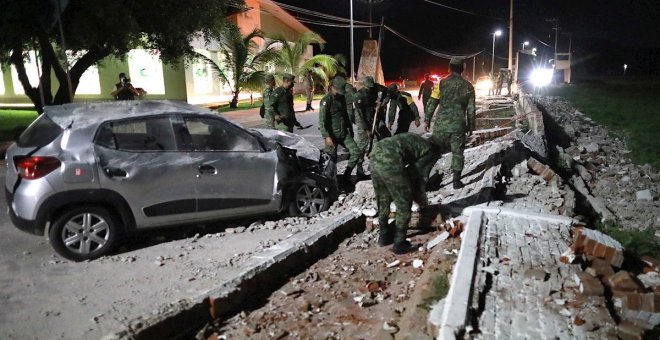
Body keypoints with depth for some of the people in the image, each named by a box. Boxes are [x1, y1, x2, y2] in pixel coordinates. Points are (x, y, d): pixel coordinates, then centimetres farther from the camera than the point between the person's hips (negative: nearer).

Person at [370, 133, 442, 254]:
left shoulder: (418, 141, 34)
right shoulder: (432, 151, 14)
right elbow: (421, 174, 13)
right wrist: (422, 199, 28)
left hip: (374, 155, 8)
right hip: (389, 161, -8)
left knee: (383, 200, 24)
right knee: (404, 204, 9)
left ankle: (384, 236, 37)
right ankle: (399, 244, 15)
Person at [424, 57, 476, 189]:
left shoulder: (441, 83, -4)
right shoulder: (468, 86, 3)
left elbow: (432, 103, -3)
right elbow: (471, 109, 6)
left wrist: (427, 120, 6)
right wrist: (471, 126, 15)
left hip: (441, 124, -1)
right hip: (459, 126, 1)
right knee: (457, 152, 11)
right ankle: (457, 180, 12)